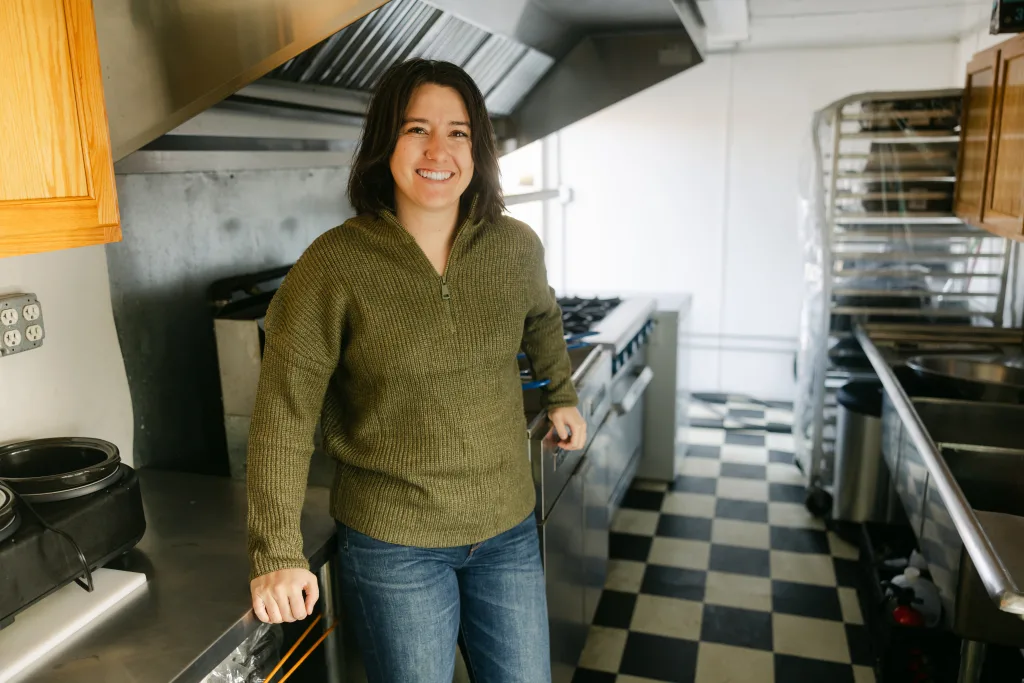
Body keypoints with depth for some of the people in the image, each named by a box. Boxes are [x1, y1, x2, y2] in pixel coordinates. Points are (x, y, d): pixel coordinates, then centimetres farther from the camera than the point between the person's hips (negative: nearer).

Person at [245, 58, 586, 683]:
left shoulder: (516, 248, -5)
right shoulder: (335, 264, -16)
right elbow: (284, 415, -13)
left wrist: (562, 397, 27)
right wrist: (278, 555, -14)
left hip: (508, 531, 4)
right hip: (393, 543, -3)